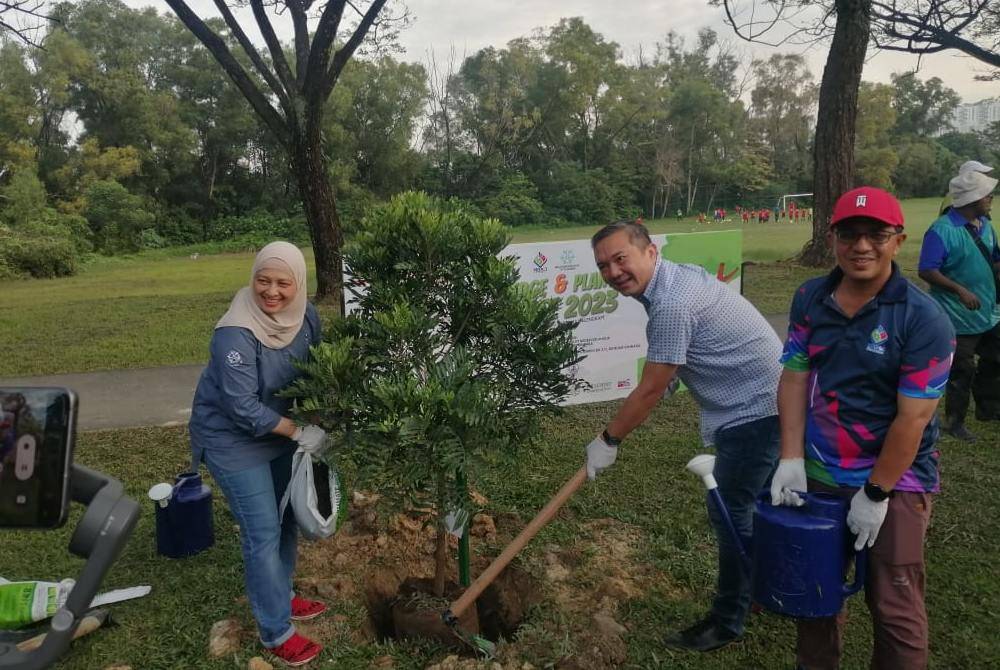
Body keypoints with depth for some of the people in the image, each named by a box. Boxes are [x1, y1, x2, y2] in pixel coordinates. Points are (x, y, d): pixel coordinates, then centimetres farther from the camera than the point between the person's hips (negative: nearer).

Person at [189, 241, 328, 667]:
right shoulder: (235, 334, -32)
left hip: (278, 431, 7)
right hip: (232, 439, -7)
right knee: (263, 534, -2)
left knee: (286, 518, 19)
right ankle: (275, 633, 15)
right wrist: (300, 432, -24)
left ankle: (282, 597, 41)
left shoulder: (306, 316, -11)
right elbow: (244, 408, -30)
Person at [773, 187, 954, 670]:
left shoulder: (924, 320, -17)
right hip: (818, 470, 5)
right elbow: (794, 379, -1)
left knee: (895, 608, 3)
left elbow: (913, 418, -17)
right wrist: (791, 458, -7)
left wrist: (876, 493, -15)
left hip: (896, 478, -4)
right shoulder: (809, 299, -3)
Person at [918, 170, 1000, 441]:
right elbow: (926, 271, -23)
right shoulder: (942, 231, -21)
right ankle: (955, 421, 20)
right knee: (962, 372, 3)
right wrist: (960, 290, -29)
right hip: (960, 318, -8)